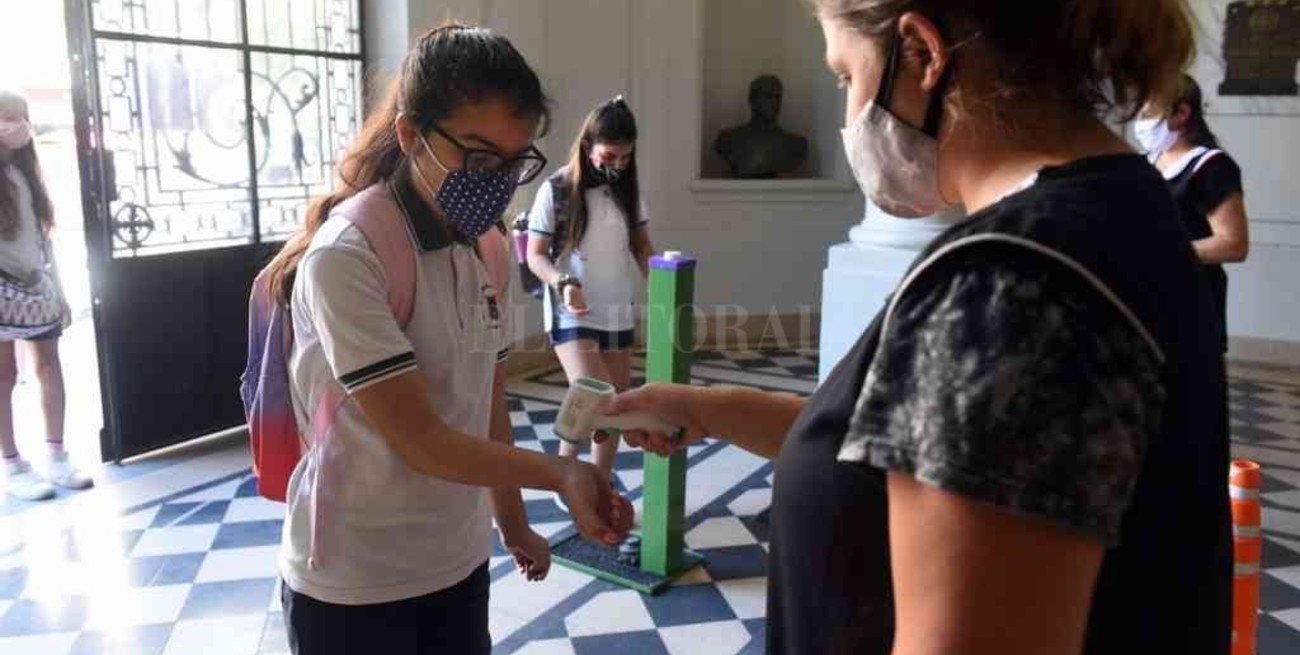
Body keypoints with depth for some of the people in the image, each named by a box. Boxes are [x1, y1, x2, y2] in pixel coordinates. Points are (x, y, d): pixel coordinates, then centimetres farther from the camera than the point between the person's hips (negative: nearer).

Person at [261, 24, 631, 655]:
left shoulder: (486, 248, 0)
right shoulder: (346, 258, -22)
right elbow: (419, 440, -24)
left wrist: (512, 523, 12)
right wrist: (560, 474, -32)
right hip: (354, 584, -6)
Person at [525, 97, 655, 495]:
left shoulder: (628, 190, 4)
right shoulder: (556, 190, -10)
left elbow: (642, 246, 13)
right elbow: (536, 255, -6)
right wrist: (563, 283, -25)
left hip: (619, 314, 5)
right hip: (572, 316, -5)